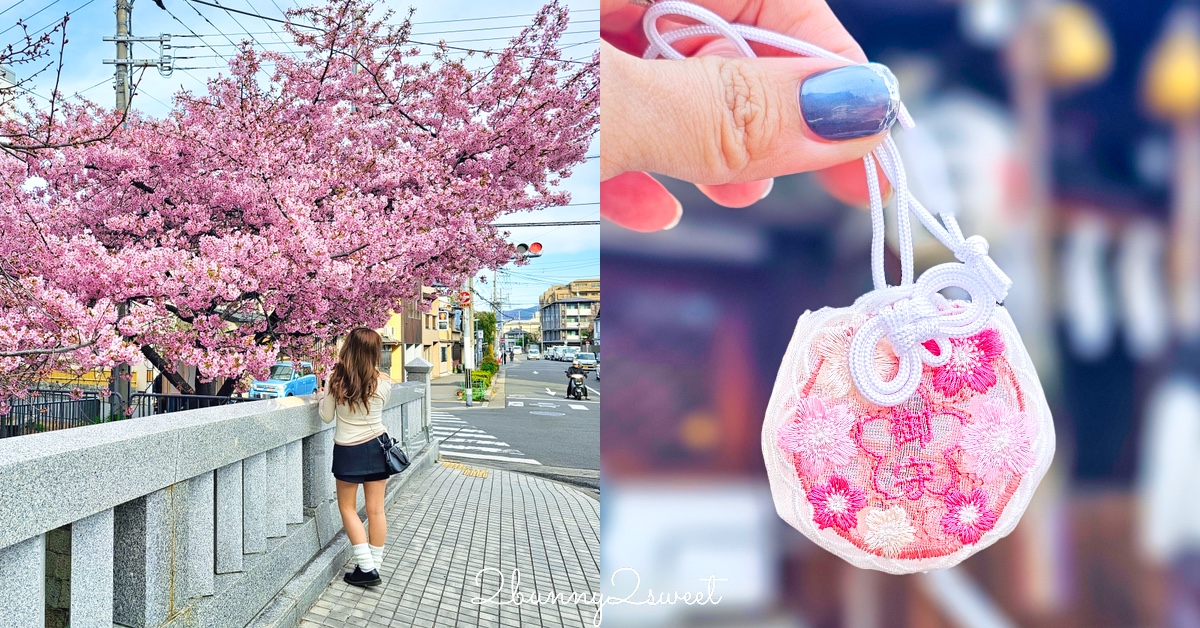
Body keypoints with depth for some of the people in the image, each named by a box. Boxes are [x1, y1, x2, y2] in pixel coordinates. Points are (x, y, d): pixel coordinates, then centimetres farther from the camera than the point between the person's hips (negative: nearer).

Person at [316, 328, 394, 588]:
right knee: (376, 510, 9)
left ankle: (366, 568, 5)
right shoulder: (383, 383, -10)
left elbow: (327, 417, -3)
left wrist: (323, 396, 16)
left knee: (348, 508, 11)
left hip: (348, 450, -2)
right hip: (377, 446, 2)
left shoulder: (336, 380, -13)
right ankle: (374, 565, 16)